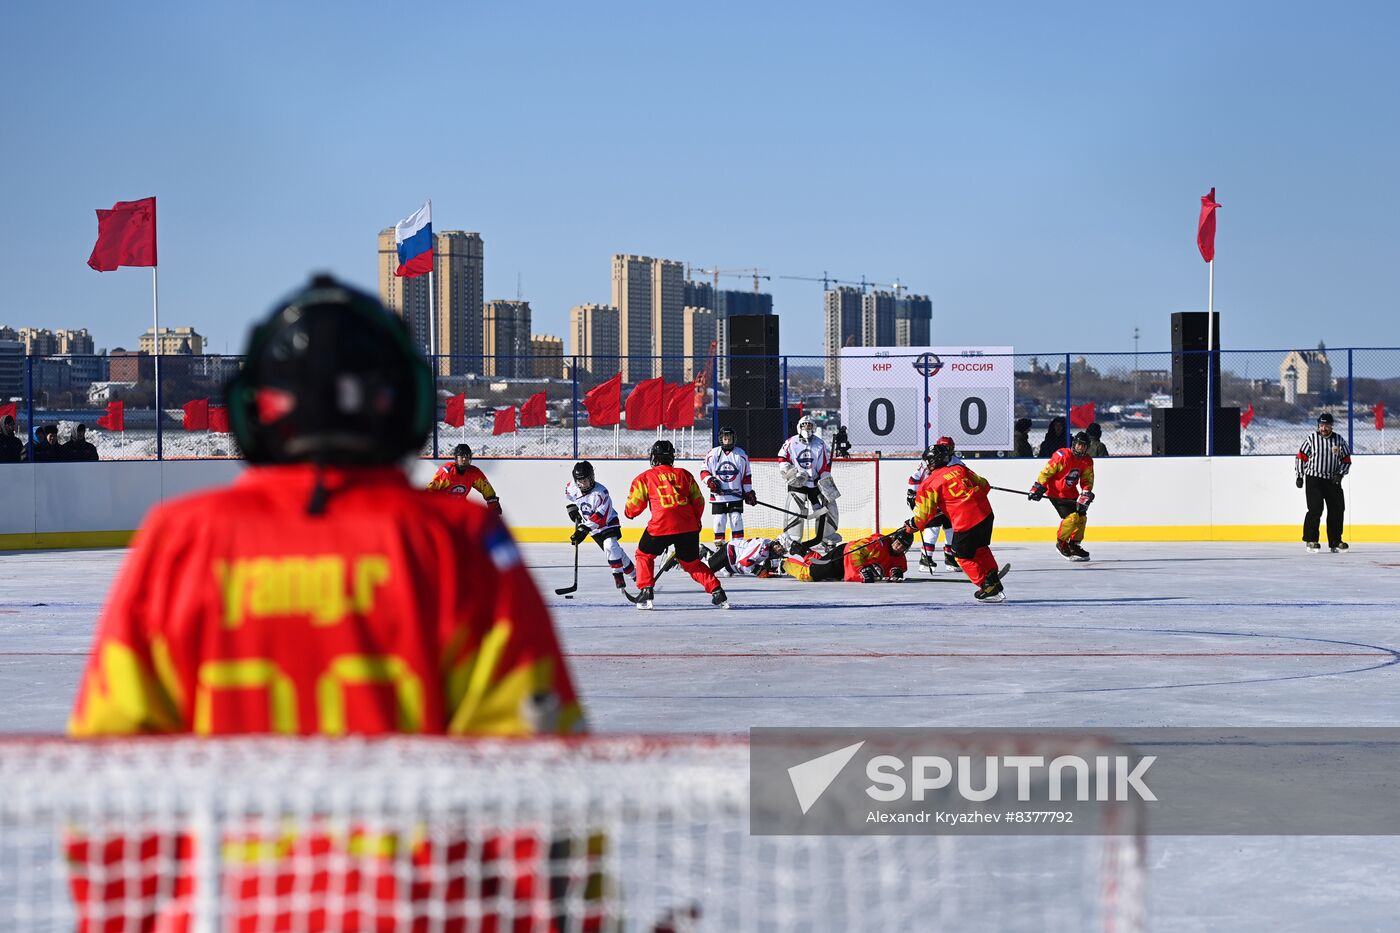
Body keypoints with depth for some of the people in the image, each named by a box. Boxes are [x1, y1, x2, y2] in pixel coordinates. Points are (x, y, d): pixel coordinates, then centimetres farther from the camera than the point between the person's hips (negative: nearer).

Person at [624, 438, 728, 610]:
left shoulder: (645, 478, 8)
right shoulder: (684, 474, 15)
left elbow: (632, 509, 10)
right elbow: (699, 501, 18)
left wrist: (629, 512, 33)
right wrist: (695, 522, 33)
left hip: (661, 526, -3)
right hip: (688, 526, 3)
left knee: (644, 555, 21)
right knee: (691, 563, 19)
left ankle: (646, 591, 8)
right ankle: (717, 592, 9)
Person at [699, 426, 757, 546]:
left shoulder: (741, 454, 5)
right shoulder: (713, 454, 2)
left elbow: (747, 475, 9)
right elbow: (704, 472, 5)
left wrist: (749, 492, 7)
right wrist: (710, 481, -14)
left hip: (736, 494, 0)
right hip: (718, 495, 0)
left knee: (736, 518, -3)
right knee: (719, 520, 0)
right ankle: (719, 542, 10)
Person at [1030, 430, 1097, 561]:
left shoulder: (1088, 461, 0)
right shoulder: (1062, 455, -21)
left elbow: (1087, 481, 3)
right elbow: (1047, 471, -17)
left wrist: (1085, 495, -13)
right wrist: (1038, 488, -19)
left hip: (1071, 493, 8)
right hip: (1055, 492, -7)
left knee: (1082, 517, 4)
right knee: (1072, 517, -19)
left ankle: (1074, 545, 19)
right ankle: (1061, 543, -3)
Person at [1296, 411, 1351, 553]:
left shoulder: (1339, 440, 4)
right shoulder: (1311, 439, -4)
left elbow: (1346, 460, 10)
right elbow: (1301, 457, 1)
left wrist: (1340, 474, -4)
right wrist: (1299, 476, -1)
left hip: (1332, 480, 4)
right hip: (1313, 479, -4)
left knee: (1337, 509, 4)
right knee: (1315, 508, -14)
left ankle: (1335, 541, 15)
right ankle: (1311, 540, -7)